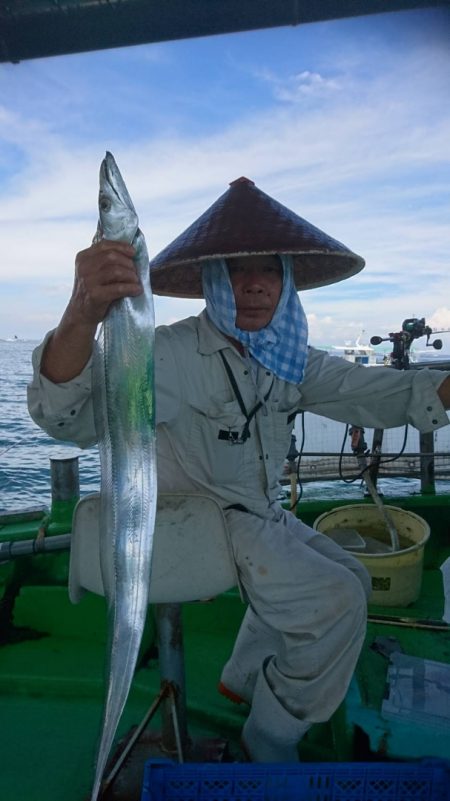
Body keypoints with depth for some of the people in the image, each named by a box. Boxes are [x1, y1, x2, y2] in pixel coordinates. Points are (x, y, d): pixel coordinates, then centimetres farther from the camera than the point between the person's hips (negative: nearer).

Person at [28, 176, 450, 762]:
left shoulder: (288, 357, -2)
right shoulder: (177, 353, -26)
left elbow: (367, 391, -6)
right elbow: (69, 415, -40)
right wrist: (83, 315, -60)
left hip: (263, 517, 8)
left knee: (350, 580, 17)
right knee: (339, 601, -16)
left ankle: (246, 678, 30)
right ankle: (272, 736, 8)